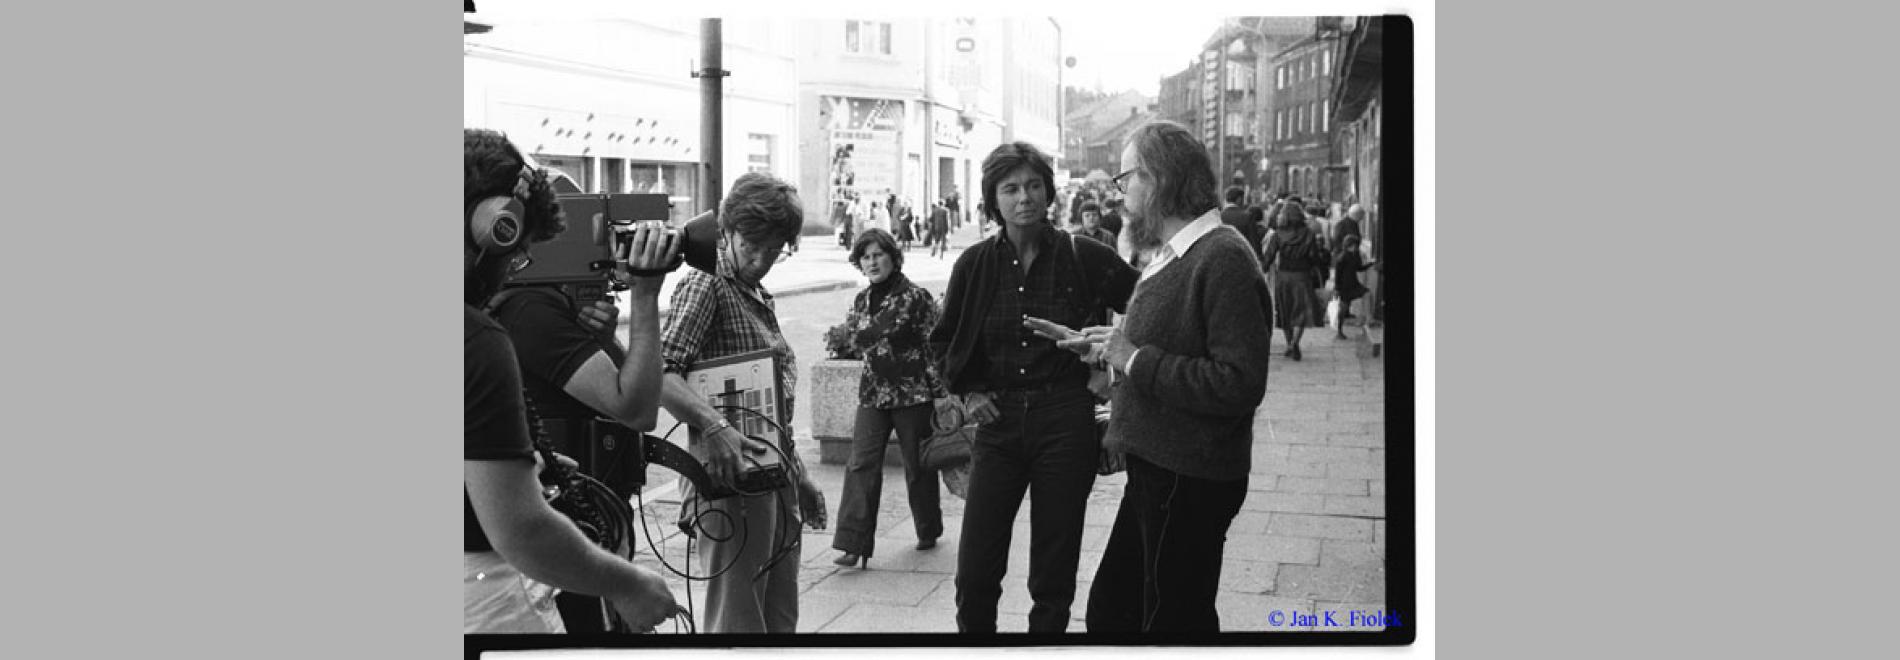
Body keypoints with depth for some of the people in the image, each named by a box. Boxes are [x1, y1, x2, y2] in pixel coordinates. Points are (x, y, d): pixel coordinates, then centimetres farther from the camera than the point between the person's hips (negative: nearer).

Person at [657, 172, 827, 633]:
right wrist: (712, 426, -40)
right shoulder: (706, 285, -10)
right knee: (739, 619, -4)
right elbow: (660, 373, -25)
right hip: (733, 480, -9)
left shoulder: (759, 297, 17)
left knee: (782, 616, 15)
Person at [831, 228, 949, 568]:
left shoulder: (916, 297, -8)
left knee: (918, 467, 7)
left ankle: (929, 531, 29)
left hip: (913, 394, -4)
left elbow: (934, 348, -8)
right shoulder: (861, 301, 9)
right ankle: (854, 543, -9)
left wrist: (940, 394, -10)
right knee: (860, 465, -7)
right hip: (872, 396, 5)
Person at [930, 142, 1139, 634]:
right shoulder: (975, 264, 2)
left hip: (1065, 422, -2)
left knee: (1053, 578, 7)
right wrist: (966, 390, 3)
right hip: (998, 422, 2)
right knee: (975, 576, 2)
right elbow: (943, 340, 16)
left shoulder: (1084, 257, -5)